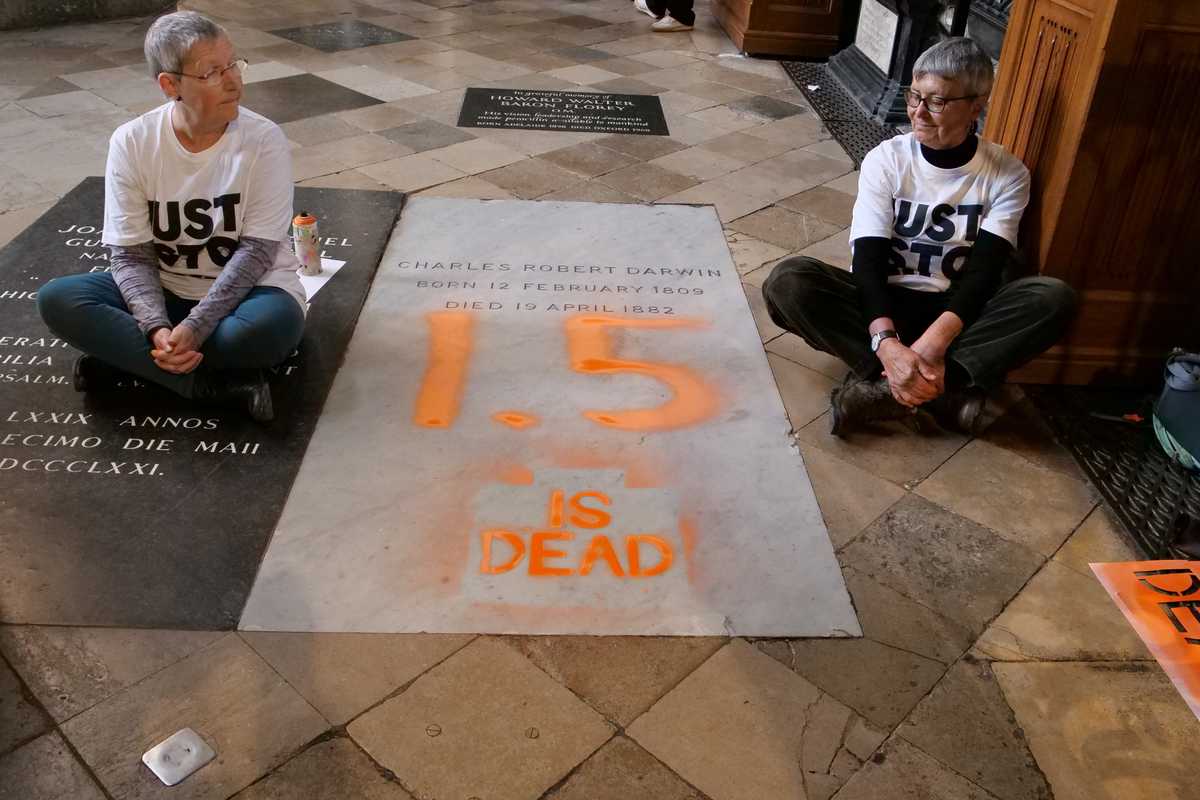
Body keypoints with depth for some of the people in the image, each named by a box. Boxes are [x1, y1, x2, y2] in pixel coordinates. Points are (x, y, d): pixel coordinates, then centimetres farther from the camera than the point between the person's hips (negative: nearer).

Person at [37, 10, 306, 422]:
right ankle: (218, 385, -25)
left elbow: (256, 251, -17)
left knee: (273, 325, -37)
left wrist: (195, 328, -27)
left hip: (245, 290, -3)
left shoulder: (264, 140, -15)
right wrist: (157, 328, -28)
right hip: (163, 291, 3)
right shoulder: (132, 142, -9)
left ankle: (123, 356, -17)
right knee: (57, 299, -21)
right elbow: (130, 254, -9)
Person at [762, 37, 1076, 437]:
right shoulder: (886, 159, -6)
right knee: (788, 281, -29)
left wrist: (935, 340, -34)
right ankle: (945, 388, -32)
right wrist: (886, 341, -36)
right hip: (884, 303, 0)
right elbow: (868, 261, -17)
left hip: (957, 313, 1)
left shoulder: (1007, 174, -4)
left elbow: (983, 271, -14)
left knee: (1055, 297, -29)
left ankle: (884, 389, -35)